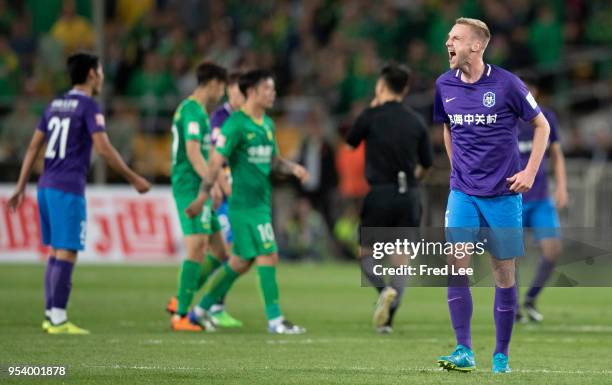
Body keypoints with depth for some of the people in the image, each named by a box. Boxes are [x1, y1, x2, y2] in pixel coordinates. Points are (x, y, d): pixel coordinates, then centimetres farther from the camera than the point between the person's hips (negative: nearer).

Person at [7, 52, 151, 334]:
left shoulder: (55, 105, 15)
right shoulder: (88, 106, -8)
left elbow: (34, 147, 14)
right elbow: (104, 149, -15)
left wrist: (21, 187, 16)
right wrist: (134, 179, -8)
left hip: (46, 186, 8)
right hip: (68, 189, -8)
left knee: (56, 252, 14)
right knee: (67, 253, -7)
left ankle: (51, 315, 14)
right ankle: (58, 319, -11)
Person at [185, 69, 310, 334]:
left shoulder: (267, 124, 14)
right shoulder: (236, 124, -12)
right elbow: (216, 161, -14)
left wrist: (293, 168, 2)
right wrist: (202, 198, -16)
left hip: (262, 201, 9)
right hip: (244, 201, -9)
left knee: (241, 261, 13)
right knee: (268, 255, -10)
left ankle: (202, 308, 25)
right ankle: (275, 320, -6)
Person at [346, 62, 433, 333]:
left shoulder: (371, 116, -5)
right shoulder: (416, 121, 6)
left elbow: (351, 143, 13)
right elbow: (425, 166, 11)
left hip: (380, 193, -3)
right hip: (409, 196, 3)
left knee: (366, 253, 12)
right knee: (401, 261, 7)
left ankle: (384, 289, -17)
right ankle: (387, 319, -3)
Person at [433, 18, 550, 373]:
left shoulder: (506, 84, -10)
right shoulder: (445, 85, 1)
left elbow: (542, 125, 1)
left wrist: (530, 172, -5)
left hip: (503, 193, -2)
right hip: (463, 192, 3)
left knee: (504, 271, 3)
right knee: (456, 263, -14)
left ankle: (502, 356, 13)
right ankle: (465, 351, -13)